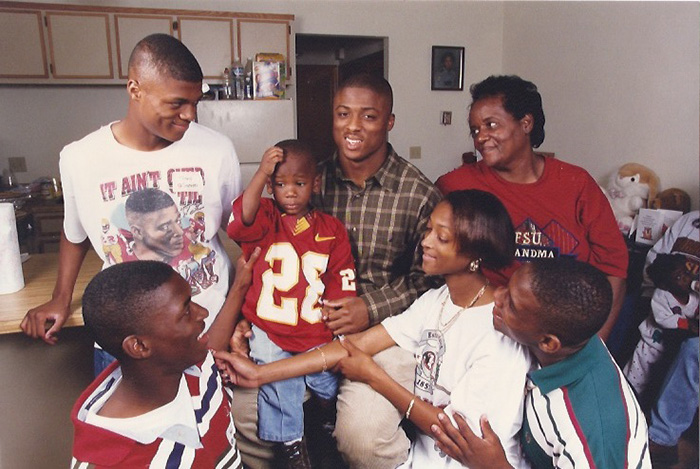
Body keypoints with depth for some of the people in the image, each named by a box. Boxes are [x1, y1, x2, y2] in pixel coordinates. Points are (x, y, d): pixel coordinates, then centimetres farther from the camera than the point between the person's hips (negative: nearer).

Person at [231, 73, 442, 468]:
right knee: (242, 411, -10)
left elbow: (428, 277, 0)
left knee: (363, 434, -25)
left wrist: (372, 307, -13)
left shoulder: (419, 193, -5)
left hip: (385, 327, -3)